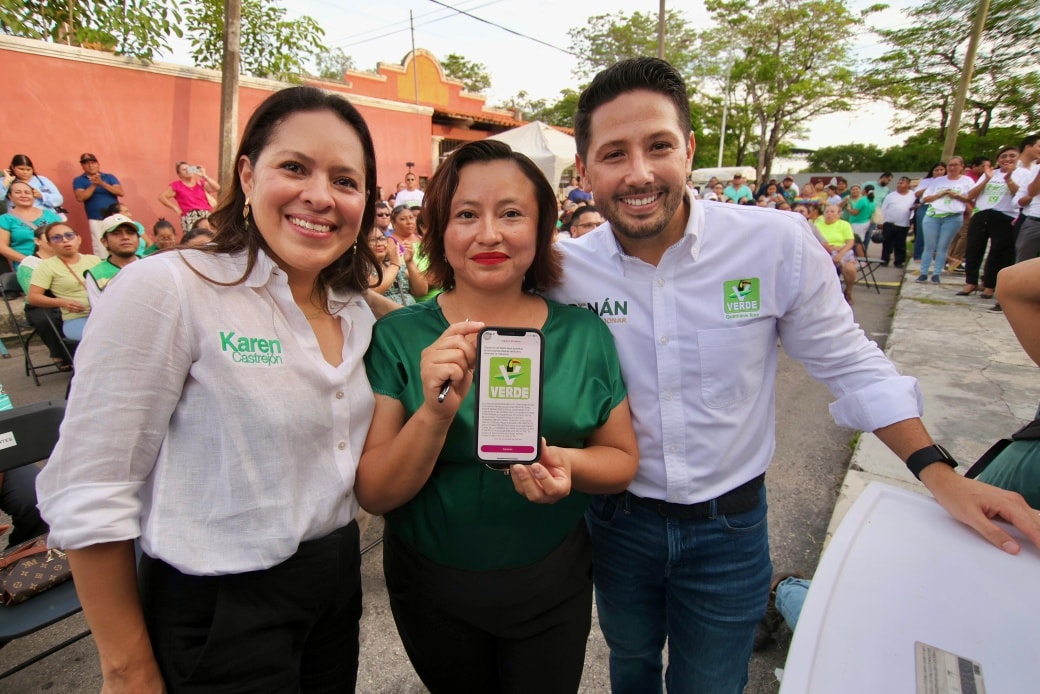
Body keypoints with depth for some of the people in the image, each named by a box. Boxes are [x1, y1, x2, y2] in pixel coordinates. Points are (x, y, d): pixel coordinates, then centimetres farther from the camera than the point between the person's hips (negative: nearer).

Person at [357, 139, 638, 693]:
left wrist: (569, 463, -24)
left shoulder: (584, 334, -10)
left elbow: (623, 459, -2)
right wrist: (435, 414, -33)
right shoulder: (398, 337, -14)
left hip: (553, 586, 1)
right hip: (433, 589, 0)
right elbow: (374, 495, -15)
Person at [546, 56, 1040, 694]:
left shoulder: (778, 243, -18)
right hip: (617, 518, 2)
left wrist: (938, 471, -10)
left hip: (730, 525, -1)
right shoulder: (564, 270, -15)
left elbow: (848, 361, -6)